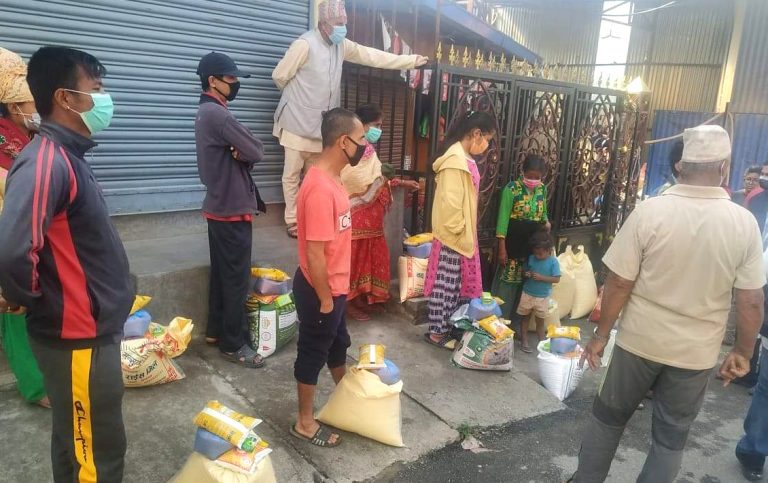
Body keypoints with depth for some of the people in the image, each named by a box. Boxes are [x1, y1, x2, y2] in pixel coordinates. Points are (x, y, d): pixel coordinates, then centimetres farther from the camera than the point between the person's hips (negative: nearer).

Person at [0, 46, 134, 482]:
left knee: (78, 445, 24)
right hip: (78, 338, -9)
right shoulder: (46, 163, -22)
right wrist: (37, 303, -17)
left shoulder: (68, 156, 8)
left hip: (93, 331, 9)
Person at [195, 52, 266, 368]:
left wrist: (237, 154, -8)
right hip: (232, 209, -10)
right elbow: (256, 152, -19)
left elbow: (235, 152, 12)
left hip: (219, 206, 10)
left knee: (221, 272, 17)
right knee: (236, 278, -2)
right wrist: (241, 154, -1)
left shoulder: (205, 113, 15)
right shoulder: (218, 115, -19)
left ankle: (215, 330, 29)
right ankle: (234, 344, 7)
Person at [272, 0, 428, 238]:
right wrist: (297, 94, 9)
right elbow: (279, 75, -11)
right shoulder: (305, 44, -16)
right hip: (298, 122, -6)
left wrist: (411, 60, 8)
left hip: (322, 124, 6)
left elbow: (373, 56, 9)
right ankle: (293, 221, 13)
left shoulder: (341, 46, 6)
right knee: (292, 174, 3)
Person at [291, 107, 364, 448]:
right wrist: (325, 298, -19)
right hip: (320, 290, -10)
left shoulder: (331, 179, 4)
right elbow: (314, 253, -27)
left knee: (338, 344, 26)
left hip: (334, 286, 10)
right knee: (313, 354, 8)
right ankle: (305, 423, 27)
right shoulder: (320, 189, -29)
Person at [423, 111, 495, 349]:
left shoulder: (465, 158, 11)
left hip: (463, 234, 10)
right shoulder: (455, 160, -20)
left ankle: (449, 326, 29)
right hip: (452, 234, -10)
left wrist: (467, 233, 17)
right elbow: (450, 201, -24)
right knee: (445, 283, 2)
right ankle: (437, 332, 14)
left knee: (457, 283, 17)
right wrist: (457, 231, -16)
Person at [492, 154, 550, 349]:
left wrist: (546, 222, -2)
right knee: (507, 286, 2)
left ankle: (524, 330, 19)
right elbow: (503, 218, -12)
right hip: (514, 246, -5)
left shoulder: (542, 189, 5)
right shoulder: (512, 188, -12)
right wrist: (502, 248, -15)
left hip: (534, 247, 5)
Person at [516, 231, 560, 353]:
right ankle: (524, 341, 21)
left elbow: (557, 279, -15)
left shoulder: (553, 261, -13)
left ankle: (542, 340, 31)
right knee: (524, 318, 10)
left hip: (542, 296, -2)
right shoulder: (531, 258, -5)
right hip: (527, 293, 2)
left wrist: (541, 277, -25)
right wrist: (526, 274, -14)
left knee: (540, 320, 13)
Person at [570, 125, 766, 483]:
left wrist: (601, 335, -1)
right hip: (695, 352, 1)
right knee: (672, 435, 18)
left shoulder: (650, 211, -15)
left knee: (608, 416, 18)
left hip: (639, 341, -1)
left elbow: (619, 284, -13)